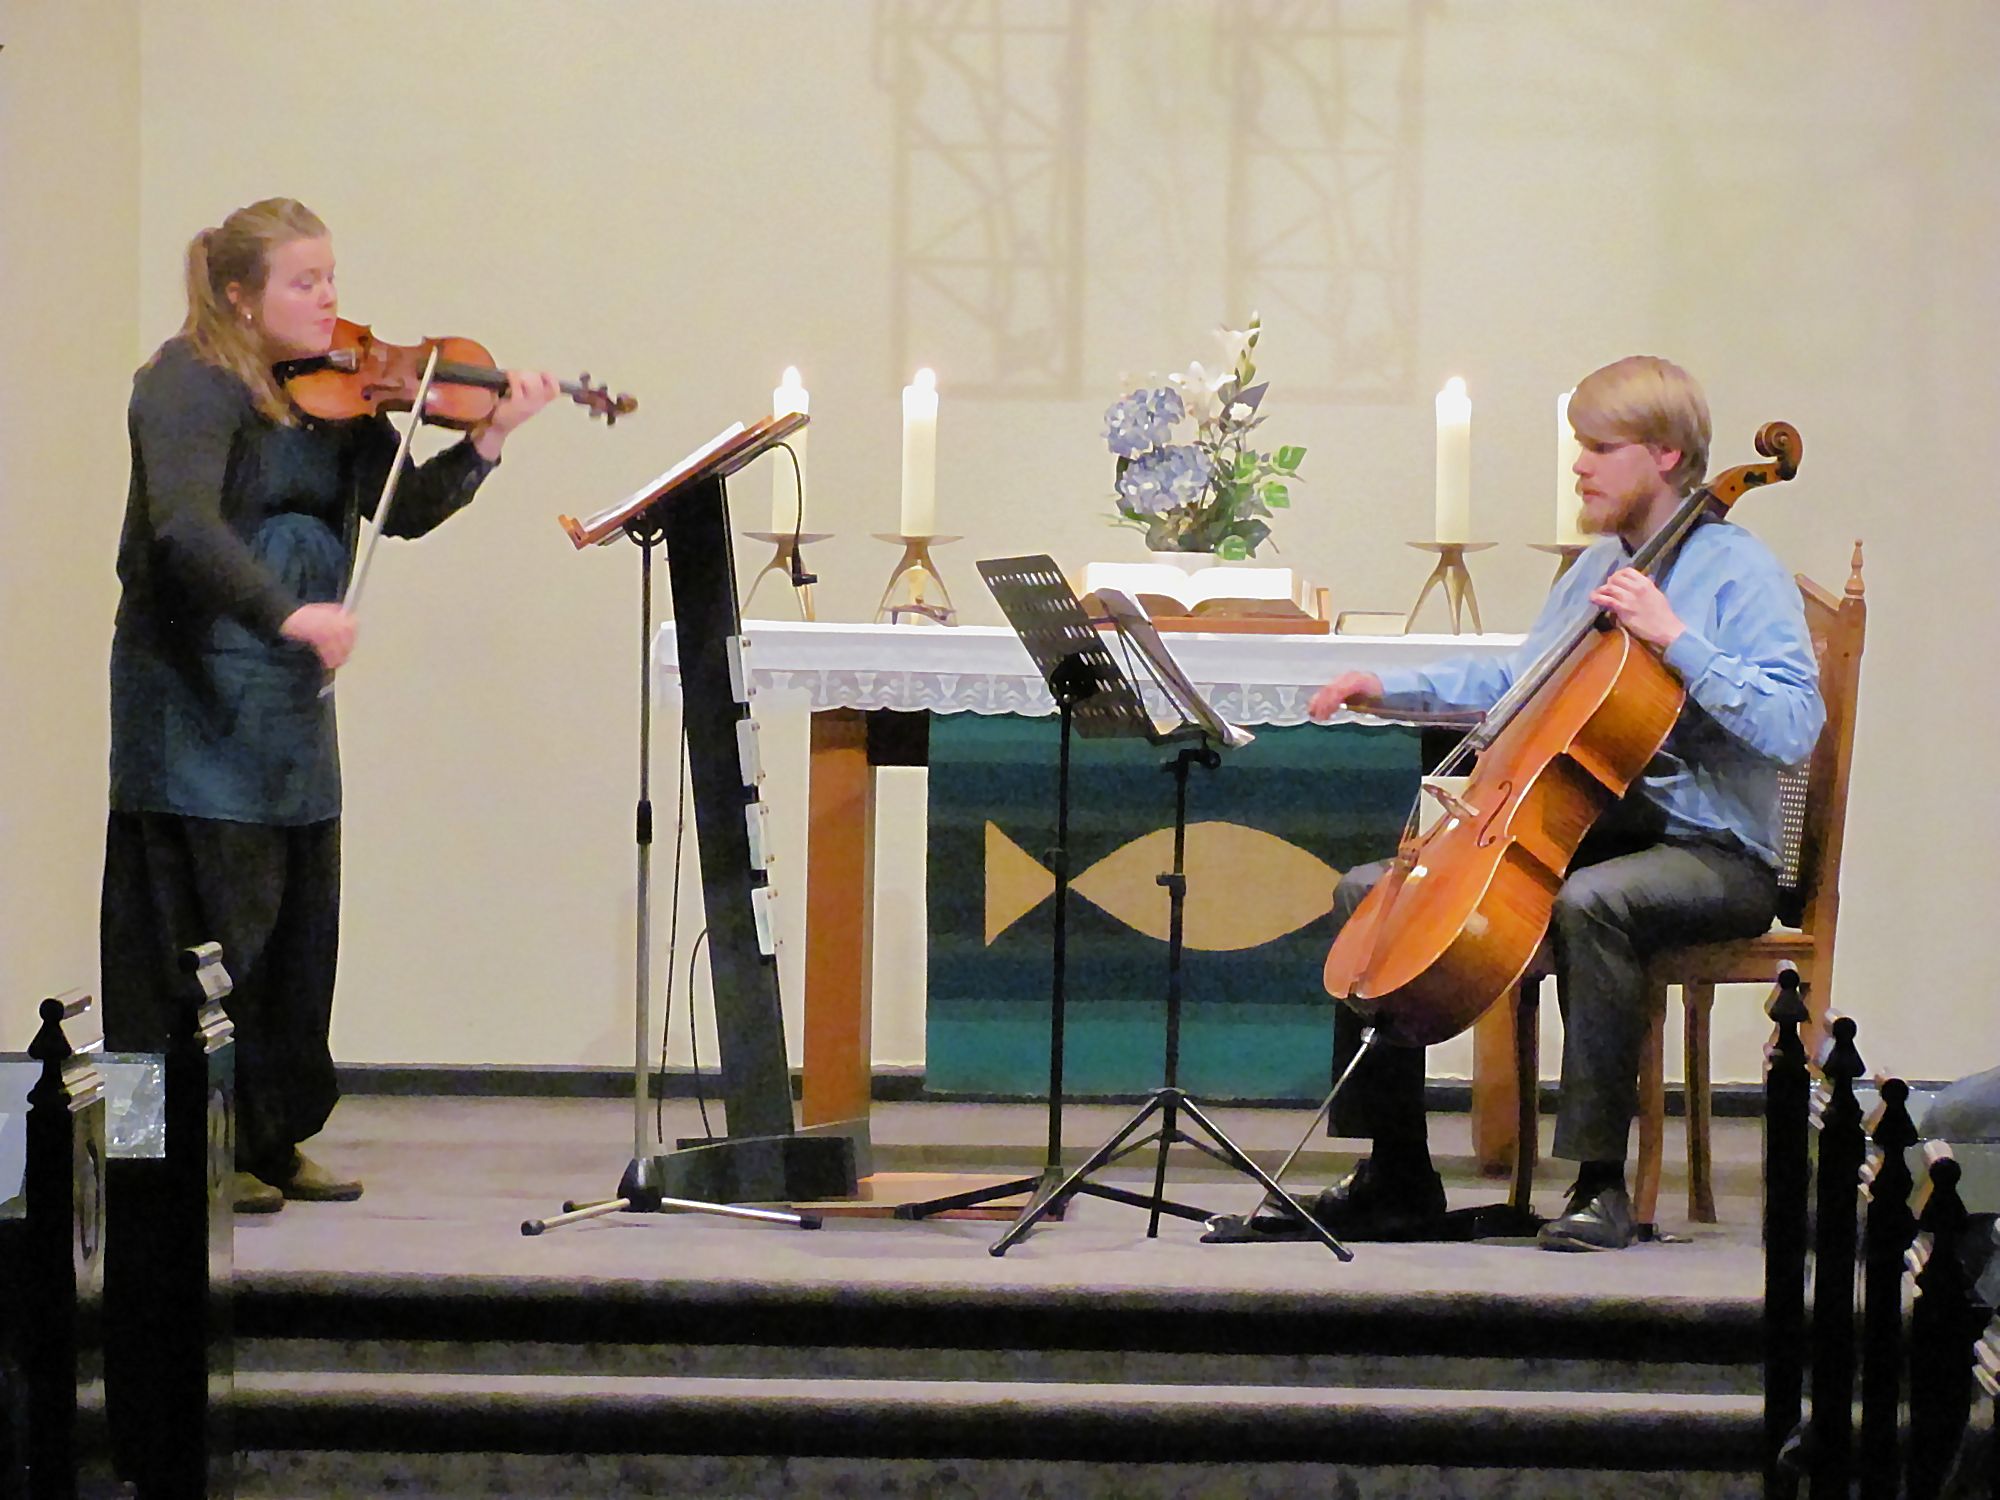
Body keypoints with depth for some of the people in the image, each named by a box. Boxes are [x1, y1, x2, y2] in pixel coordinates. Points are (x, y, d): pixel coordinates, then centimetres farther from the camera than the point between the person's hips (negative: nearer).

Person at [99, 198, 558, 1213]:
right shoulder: (189, 385, -13)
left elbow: (402, 510, 7)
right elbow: (184, 526, -27)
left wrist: (489, 440, -7)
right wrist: (289, 613, -39)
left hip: (290, 692, 8)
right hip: (198, 692, -7)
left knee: (296, 919, 9)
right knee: (210, 913, -6)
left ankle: (273, 1140, 18)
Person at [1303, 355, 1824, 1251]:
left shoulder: (1737, 572, -9)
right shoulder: (1599, 567, 16)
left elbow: (1793, 726, -23)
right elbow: (1518, 681, 32)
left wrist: (1677, 640, -25)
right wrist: (1390, 690, 22)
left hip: (1712, 856, -8)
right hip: (1586, 833, 8)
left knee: (1588, 903, -41)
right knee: (1369, 893, -1)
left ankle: (1600, 1182, -32)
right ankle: (1396, 1178, 0)